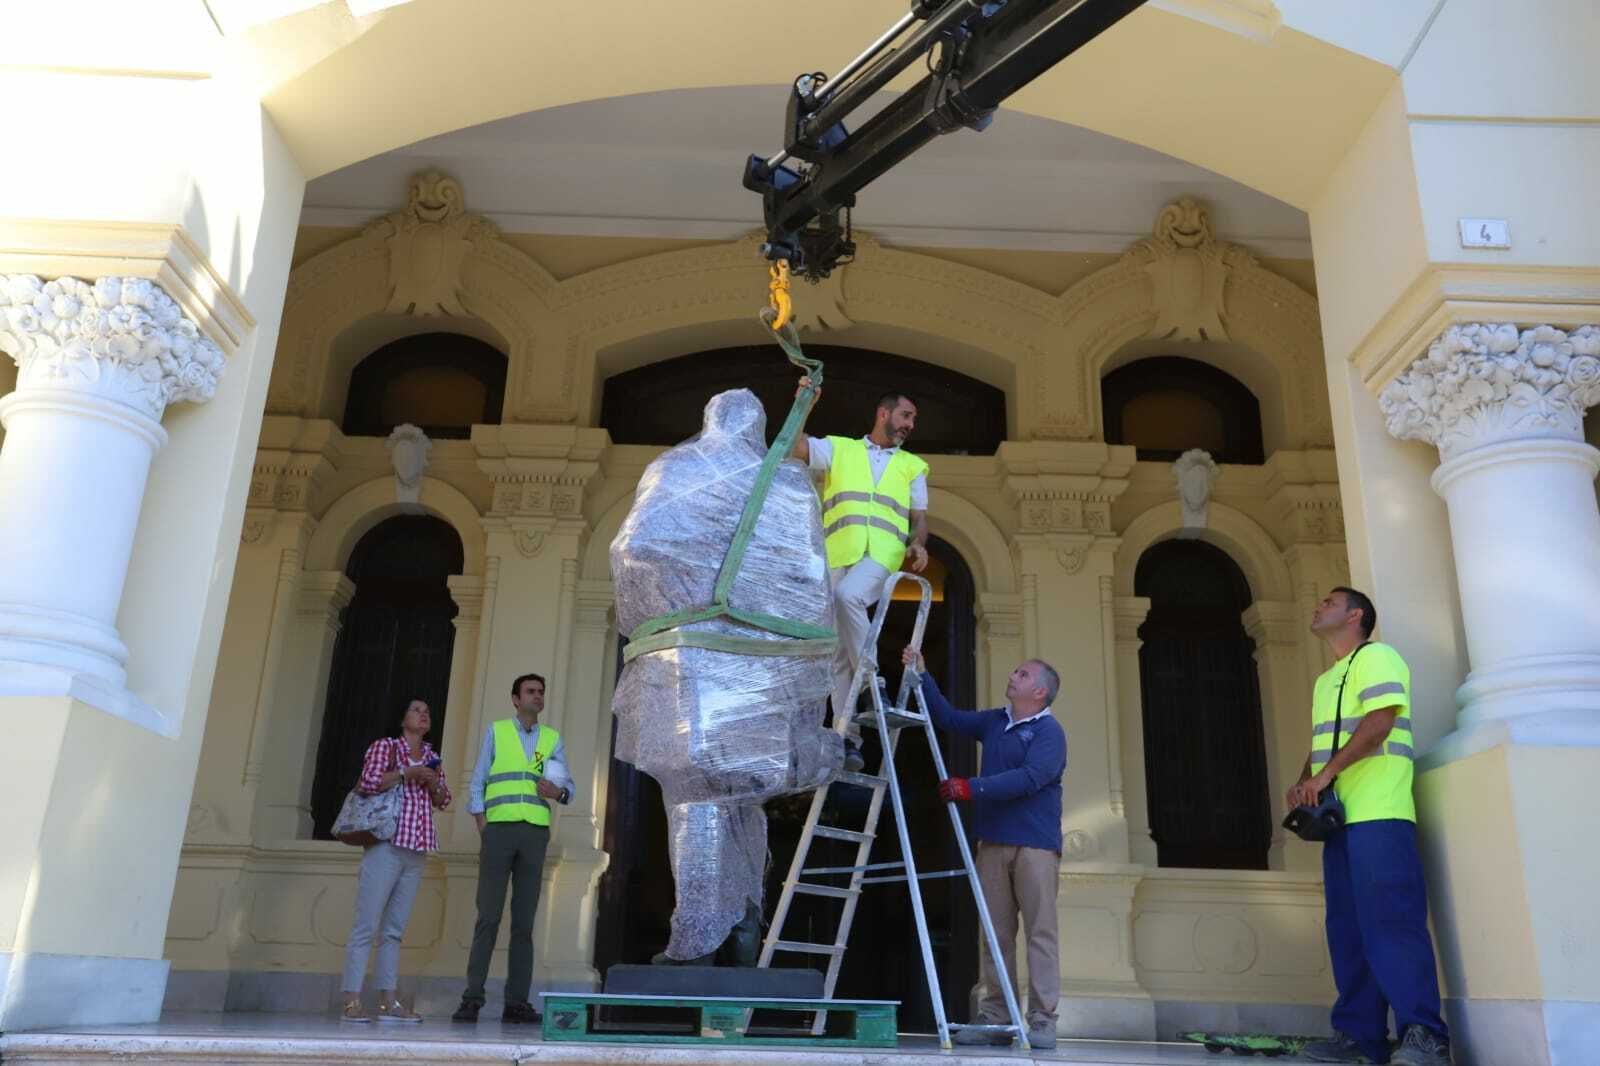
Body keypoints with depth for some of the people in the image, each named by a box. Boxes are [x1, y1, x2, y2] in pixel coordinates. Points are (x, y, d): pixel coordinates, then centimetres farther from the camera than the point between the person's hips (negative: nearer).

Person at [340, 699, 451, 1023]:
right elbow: (368, 782, -10)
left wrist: (434, 783, 2)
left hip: (417, 851, 6)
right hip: (386, 845, -6)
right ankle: (352, 1002, -6)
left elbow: (443, 801, 21)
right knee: (367, 925, -7)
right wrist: (406, 772, -12)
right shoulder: (385, 746, 3)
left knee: (394, 929, 7)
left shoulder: (431, 756, 18)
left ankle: (388, 1003, 8)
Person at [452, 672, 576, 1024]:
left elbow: (568, 786, 14)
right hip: (498, 828, -2)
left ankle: (516, 1001, 1)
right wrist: (482, 832, -4)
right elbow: (477, 784, 6)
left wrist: (559, 793, -11)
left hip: (535, 833, 2)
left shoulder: (553, 738, 16)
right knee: (488, 915, -6)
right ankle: (472, 998, -3)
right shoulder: (496, 731, 11)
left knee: (524, 919, 0)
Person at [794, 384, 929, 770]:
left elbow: (919, 517, 19)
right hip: (837, 558, 1)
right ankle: (849, 740, -1)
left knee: (847, 597, -35)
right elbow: (794, 445, 4)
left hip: (881, 557, -1)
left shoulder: (912, 466, 22)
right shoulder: (838, 448, 18)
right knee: (840, 654, -3)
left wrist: (918, 544, -2)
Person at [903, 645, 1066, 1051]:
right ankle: (995, 1019, 9)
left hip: (1035, 845, -6)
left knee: (1040, 932, -5)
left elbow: (1029, 778, -19)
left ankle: (1043, 1021, -2)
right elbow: (948, 717, 24)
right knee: (996, 934, 6)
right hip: (992, 843, 7)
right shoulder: (993, 722, 17)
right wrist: (921, 675, 17)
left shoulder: (1050, 732, -6)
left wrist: (972, 788, -20)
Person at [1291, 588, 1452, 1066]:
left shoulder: (1374, 656, -2)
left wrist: (1326, 774, -17)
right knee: (1348, 927, 6)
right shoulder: (1325, 679, 25)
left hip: (1378, 812, -9)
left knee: (1389, 920, -13)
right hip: (1340, 814, 9)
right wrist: (1304, 782, 7)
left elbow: (1378, 722, -15)